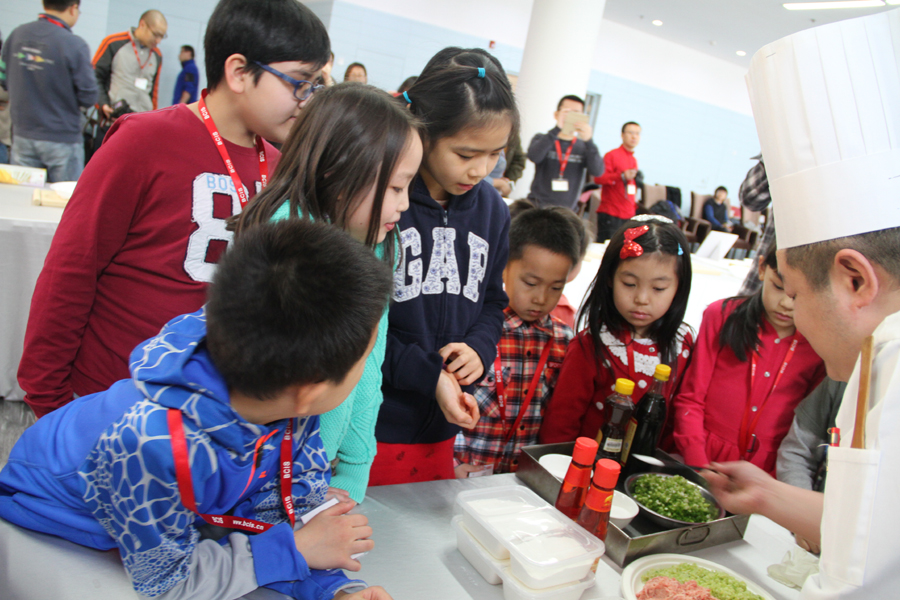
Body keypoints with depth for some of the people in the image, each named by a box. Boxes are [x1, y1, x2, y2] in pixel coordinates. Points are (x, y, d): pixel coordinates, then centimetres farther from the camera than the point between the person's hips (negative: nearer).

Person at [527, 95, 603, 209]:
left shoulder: (584, 147, 8)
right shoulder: (542, 139, 6)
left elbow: (597, 171, -9)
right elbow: (533, 156, -16)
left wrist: (588, 141, -23)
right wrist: (557, 129, -23)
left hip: (566, 211, 1)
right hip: (537, 207, -1)